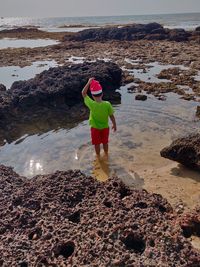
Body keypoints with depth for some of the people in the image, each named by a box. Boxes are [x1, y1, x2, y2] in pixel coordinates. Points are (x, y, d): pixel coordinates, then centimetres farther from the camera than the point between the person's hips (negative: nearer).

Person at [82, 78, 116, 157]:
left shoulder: (91, 104, -27)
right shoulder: (107, 104, -25)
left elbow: (83, 93, -14)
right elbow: (112, 116, -12)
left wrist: (88, 83, -15)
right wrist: (114, 125, 4)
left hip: (95, 128, -1)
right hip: (105, 127, 1)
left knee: (97, 144, 21)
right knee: (105, 142, 25)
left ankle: (98, 156, 42)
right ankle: (106, 154, 47)